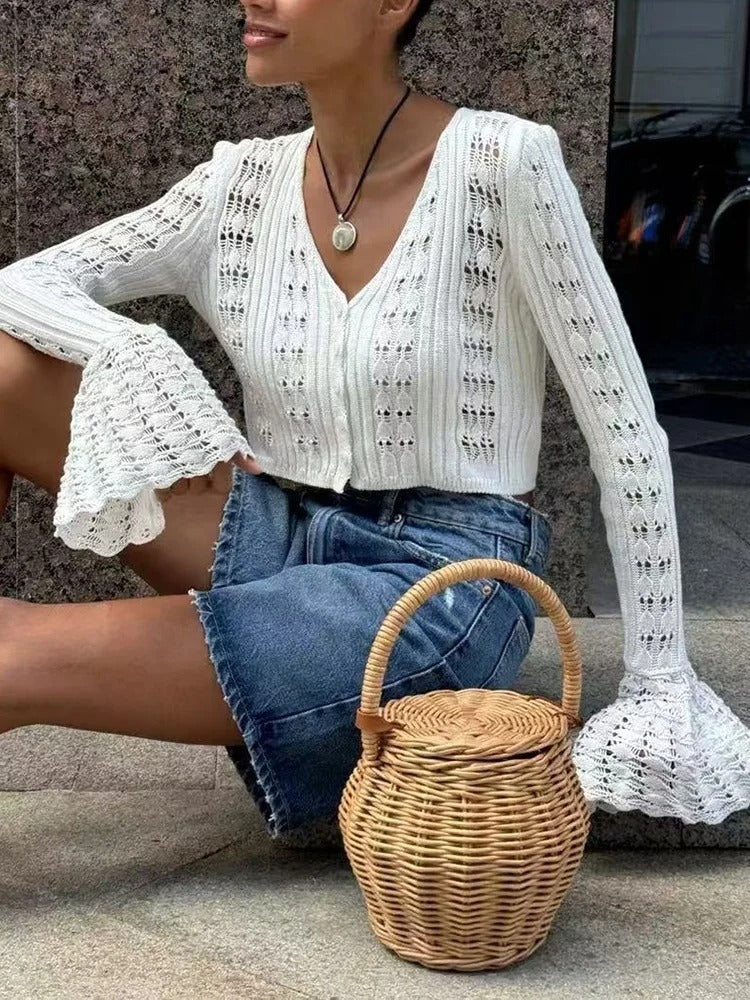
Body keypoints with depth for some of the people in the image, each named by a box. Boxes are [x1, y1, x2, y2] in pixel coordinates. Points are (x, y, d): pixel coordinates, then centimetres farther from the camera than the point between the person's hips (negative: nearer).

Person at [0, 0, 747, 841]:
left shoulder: (504, 163, -13)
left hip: (448, 587, -5)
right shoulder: (241, 183, 2)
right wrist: (130, 351, -21)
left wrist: (659, 673, -9)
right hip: (275, 542, 6)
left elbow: (624, 425, -10)